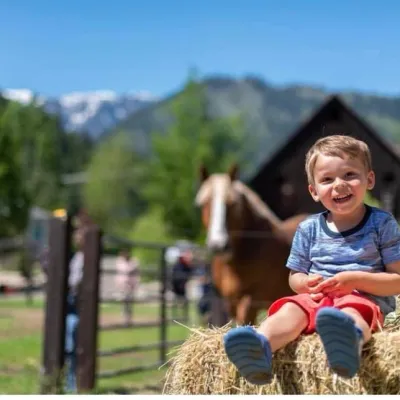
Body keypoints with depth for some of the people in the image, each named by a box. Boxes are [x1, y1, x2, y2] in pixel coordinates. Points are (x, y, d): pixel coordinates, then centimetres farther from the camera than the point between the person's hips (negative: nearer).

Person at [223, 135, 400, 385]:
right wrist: (306, 283, -6)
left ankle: (350, 338, -78)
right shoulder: (309, 229, 11)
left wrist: (356, 279, -15)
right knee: (291, 308, -29)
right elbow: (294, 277, 19)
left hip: (365, 299, -4)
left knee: (350, 312, -39)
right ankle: (261, 346, -62)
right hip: (318, 299, 4)